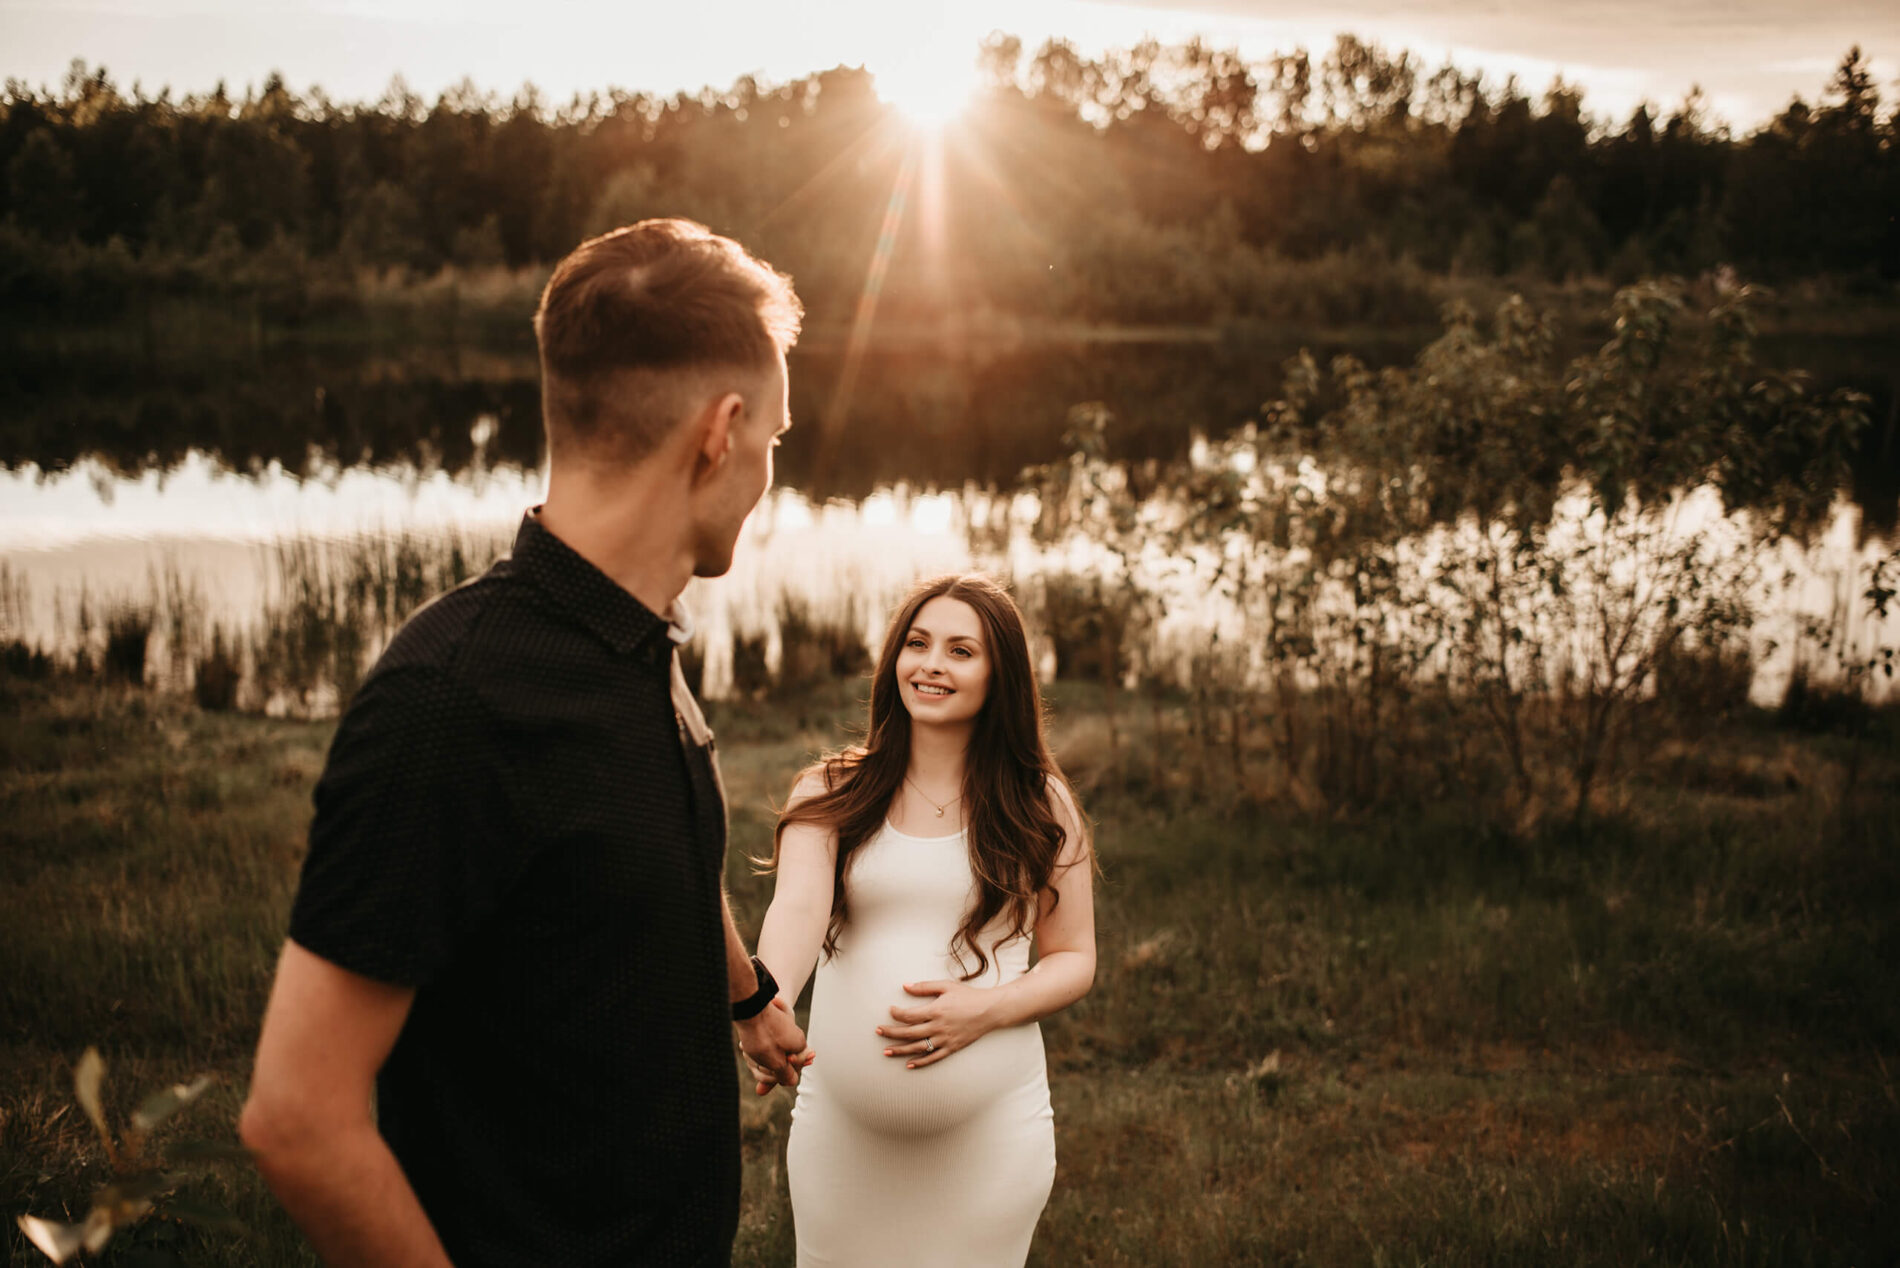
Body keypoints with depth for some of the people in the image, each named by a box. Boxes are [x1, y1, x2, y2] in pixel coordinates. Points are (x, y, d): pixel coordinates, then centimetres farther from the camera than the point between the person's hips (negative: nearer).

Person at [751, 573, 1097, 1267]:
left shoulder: (1040, 803, 2)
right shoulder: (831, 793, 0)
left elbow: (1074, 959, 6)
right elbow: (797, 905, -18)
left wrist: (984, 1009, -13)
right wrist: (771, 1002, -39)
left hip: (992, 1131, 0)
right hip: (841, 1126, 1)